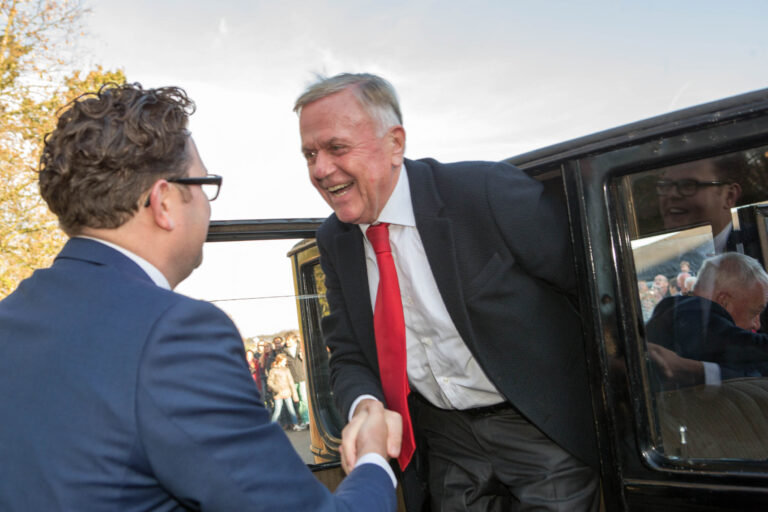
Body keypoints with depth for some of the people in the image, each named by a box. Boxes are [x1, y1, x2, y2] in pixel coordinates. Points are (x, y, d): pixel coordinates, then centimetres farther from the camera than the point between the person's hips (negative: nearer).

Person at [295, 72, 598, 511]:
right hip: (444, 440, 5)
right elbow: (349, 357, 0)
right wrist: (364, 407, -23)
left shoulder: (490, 192, -23)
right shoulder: (334, 240, -4)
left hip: (544, 428, -4)